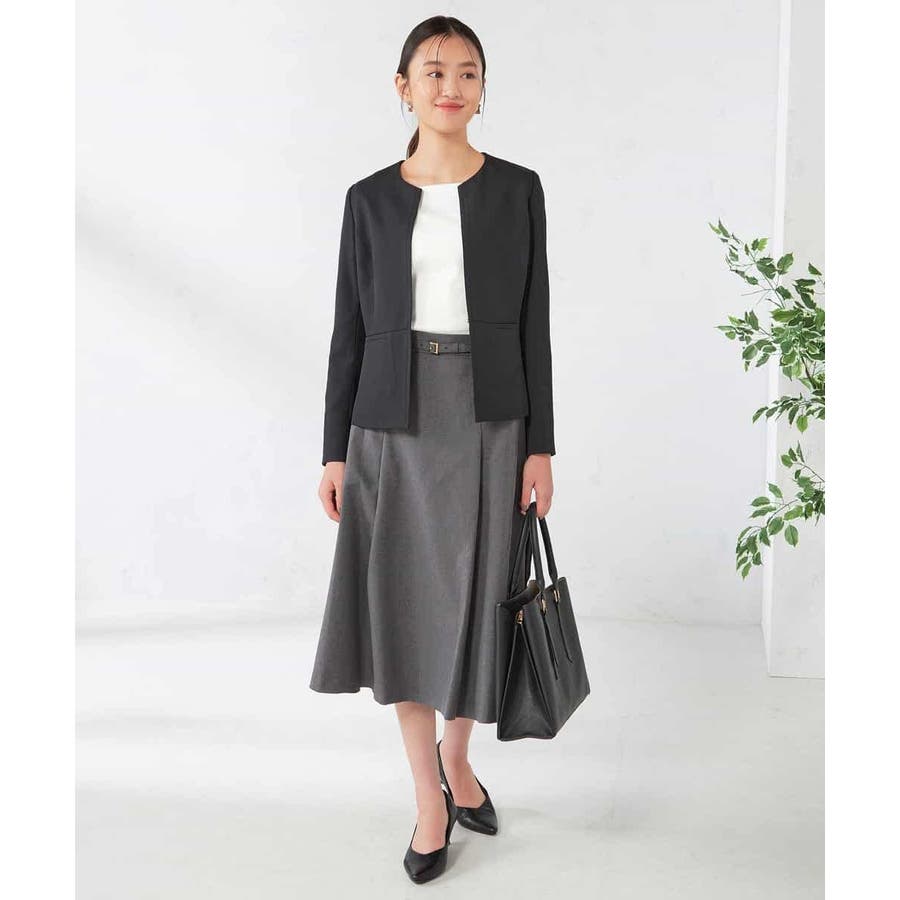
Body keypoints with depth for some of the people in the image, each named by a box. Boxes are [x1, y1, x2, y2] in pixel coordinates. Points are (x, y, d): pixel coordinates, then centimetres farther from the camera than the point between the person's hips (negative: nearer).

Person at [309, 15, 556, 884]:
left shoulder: (516, 189, 2)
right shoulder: (371, 199, 4)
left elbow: (533, 322, 1)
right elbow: (350, 327, 4)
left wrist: (540, 444, -3)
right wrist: (335, 449, 1)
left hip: (489, 418, 0)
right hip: (395, 420, 1)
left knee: (475, 599, 6)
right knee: (404, 602, 4)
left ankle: (456, 756, 34)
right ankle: (430, 799, 19)